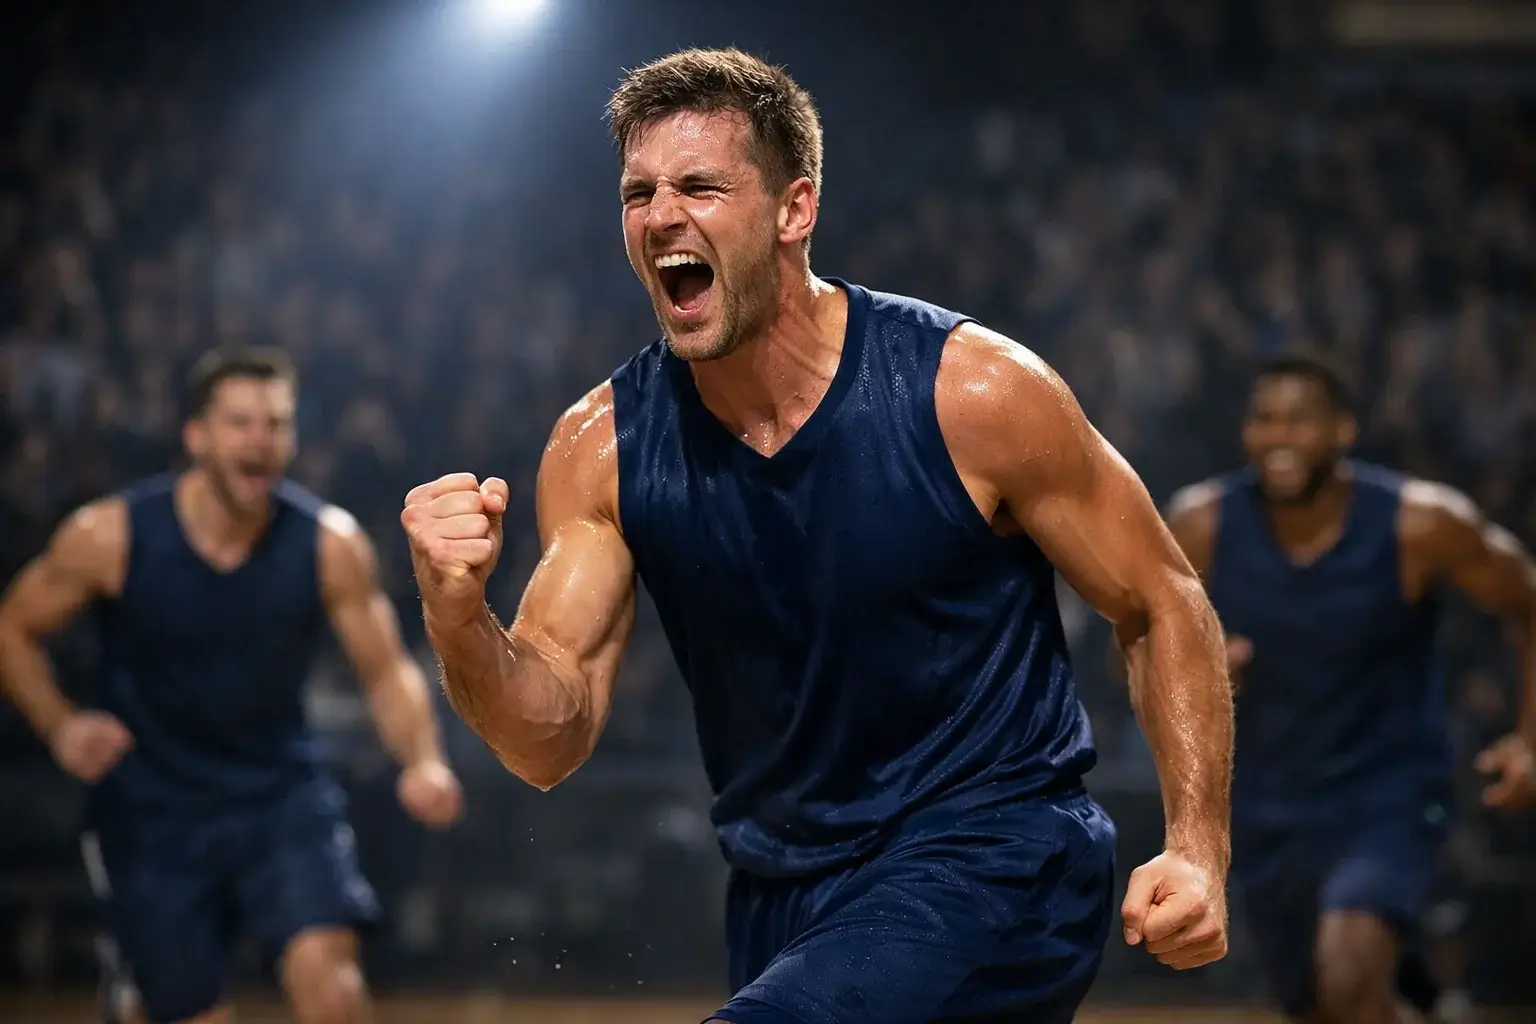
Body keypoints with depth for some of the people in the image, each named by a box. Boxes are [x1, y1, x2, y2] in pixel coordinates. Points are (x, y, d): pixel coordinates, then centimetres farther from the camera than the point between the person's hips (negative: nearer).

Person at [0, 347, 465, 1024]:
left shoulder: (330, 544, -11)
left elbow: (387, 671, -2)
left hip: (281, 795, 1)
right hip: (153, 809, -1)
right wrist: (60, 727, -17)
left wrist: (424, 764, -21)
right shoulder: (110, 537, -14)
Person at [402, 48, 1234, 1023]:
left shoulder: (972, 391, -15)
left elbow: (1163, 604, -3)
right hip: (786, 894, 6)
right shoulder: (602, 447, -4)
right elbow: (551, 741, -7)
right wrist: (459, 617, -28)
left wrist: (1199, 848, -14)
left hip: (993, 857, -6)